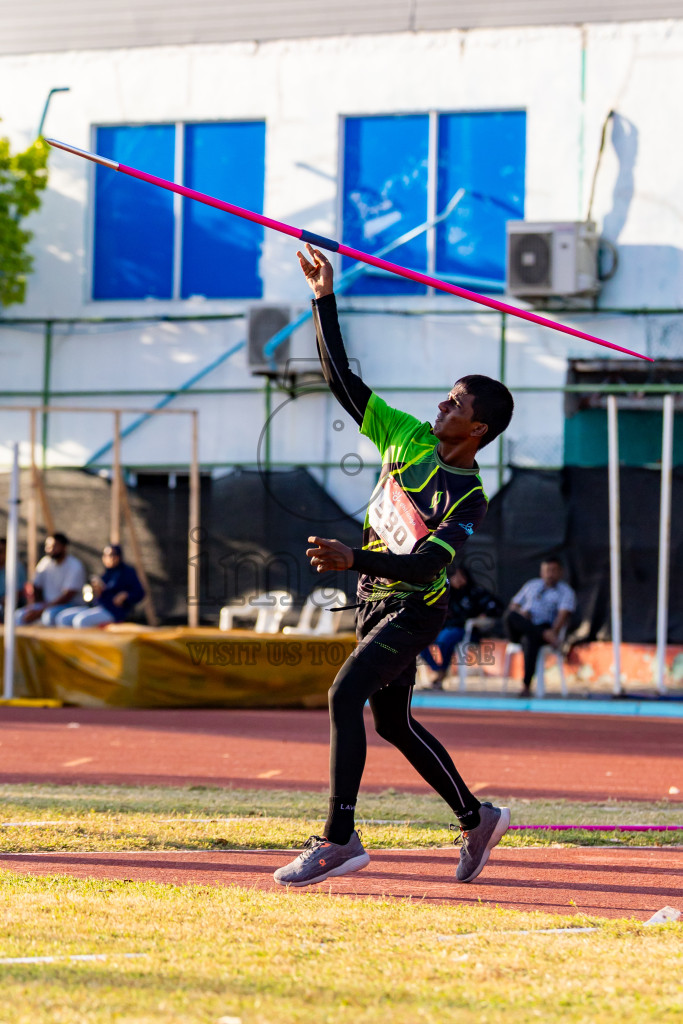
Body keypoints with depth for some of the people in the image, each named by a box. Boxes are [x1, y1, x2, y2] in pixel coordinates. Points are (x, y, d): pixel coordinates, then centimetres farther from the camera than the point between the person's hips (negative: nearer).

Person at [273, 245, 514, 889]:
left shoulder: (469, 498, -17)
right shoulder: (409, 439, 0)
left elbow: (425, 565, -27)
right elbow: (342, 380, 1)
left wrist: (352, 560, -39)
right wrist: (325, 299, -6)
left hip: (414, 608, -8)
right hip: (376, 601, 8)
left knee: (344, 696, -22)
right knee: (393, 722, 15)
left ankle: (338, 840, -24)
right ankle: (477, 820, 30)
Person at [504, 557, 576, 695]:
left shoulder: (565, 591, 11)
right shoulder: (532, 585, 26)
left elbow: (563, 614, -6)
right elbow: (514, 605, 24)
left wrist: (554, 631, -25)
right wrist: (520, 612, -1)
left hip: (544, 627, -4)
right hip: (520, 629, 4)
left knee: (529, 639, -40)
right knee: (510, 615, -31)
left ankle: (526, 686, -40)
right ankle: (546, 635, -44)